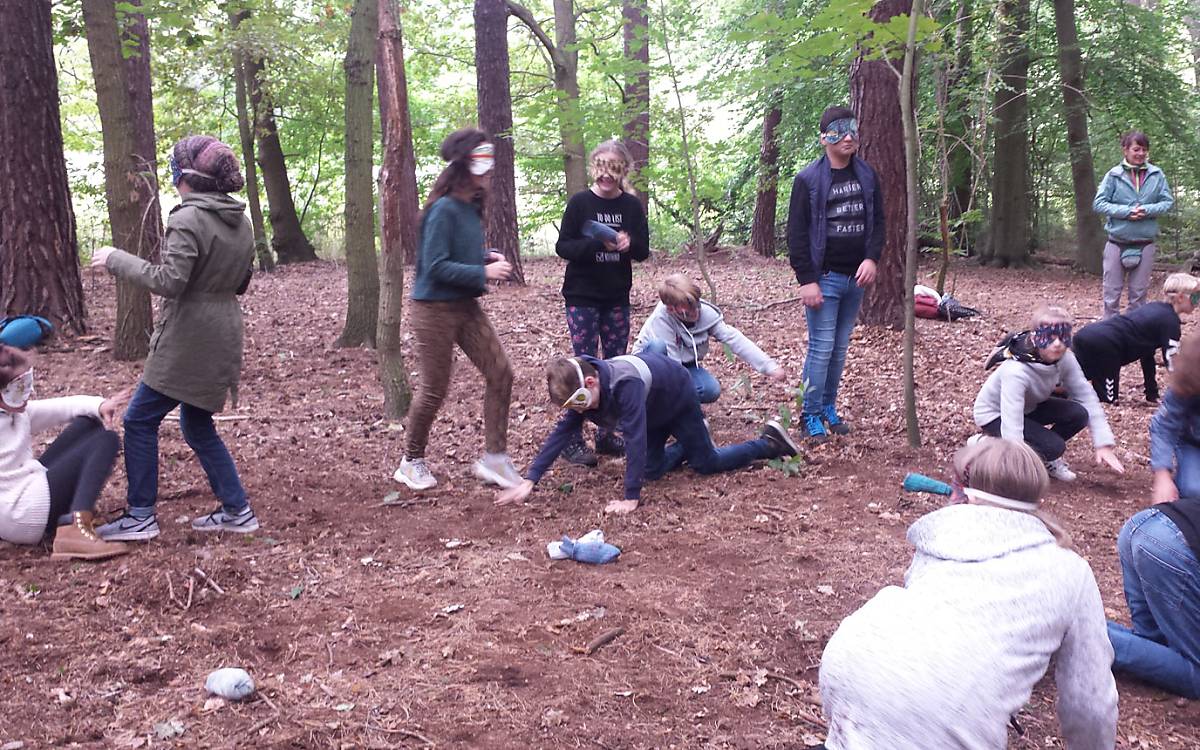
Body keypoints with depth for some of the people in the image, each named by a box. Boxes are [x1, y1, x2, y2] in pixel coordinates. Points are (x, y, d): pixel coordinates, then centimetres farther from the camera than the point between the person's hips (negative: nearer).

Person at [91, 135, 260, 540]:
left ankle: (140, 516, 9)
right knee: (198, 424, 18)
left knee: (140, 420, 4)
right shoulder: (240, 221, 10)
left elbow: (168, 281, -22)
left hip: (187, 340, -8)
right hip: (222, 337, 8)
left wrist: (117, 259, -12)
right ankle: (237, 510, 18)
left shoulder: (187, 220, -16)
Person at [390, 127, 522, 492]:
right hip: (435, 308, -8)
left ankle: (494, 456, 9)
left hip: (467, 306, 8)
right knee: (434, 389, 1)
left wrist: (488, 257, 1)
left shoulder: (471, 207, 6)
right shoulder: (443, 210, -19)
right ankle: (411, 462, 22)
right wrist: (484, 273, -22)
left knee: (500, 373, 0)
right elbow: (436, 266, -23)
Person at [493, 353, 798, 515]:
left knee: (706, 463, 3)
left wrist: (631, 498, -46)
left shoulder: (625, 385, -46)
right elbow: (561, 434, -21)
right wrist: (529, 481, -27)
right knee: (652, 470, 7)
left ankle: (769, 441, 21)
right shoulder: (580, 391, -23)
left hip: (678, 397, -7)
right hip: (655, 410, 7)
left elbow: (635, 439, -48)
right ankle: (685, 447, 36)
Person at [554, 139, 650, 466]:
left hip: (617, 298, 4)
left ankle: (606, 434, 19)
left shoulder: (632, 205, 2)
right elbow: (562, 246, -9)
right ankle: (572, 440, 3)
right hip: (582, 298, -4)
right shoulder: (579, 202, -6)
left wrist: (628, 243, -19)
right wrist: (597, 244, -24)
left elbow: (644, 251, 3)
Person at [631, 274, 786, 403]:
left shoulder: (706, 312, -20)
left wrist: (769, 366, -29)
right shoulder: (661, 320, -33)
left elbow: (734, 339, -23)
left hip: (684, 364, 4)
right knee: (658, 346, -38)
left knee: (712, 391, -23)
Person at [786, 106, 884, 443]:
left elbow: (877, 221, 13)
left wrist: (871, 258, -4)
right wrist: (806, 279, -14)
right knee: (821, 348, -5)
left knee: (840, 347, 11)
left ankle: (829, 407, 22)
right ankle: (812, 416, 4)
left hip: (856, 277, 5)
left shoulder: (867, 176, 9)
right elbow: (797, 233, -9)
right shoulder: (809, 180, -7)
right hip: (825, 278, -5)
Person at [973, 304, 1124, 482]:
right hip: (994, 415, -7)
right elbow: (1011, 423, -40)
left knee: (1079, 413, -15)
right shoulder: (1016, 371, -37)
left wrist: (1104, 444, -19)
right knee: (1054, 447, -23)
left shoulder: (1065, 359, -18)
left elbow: (1086, 396, -12)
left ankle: (1047, 458, 8)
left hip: (1028, 407, 7)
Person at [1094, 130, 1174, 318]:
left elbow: (1168, 202, 2)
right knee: (1112, 293, 4)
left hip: (1145, 243, 1)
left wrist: (1147, 210, -16)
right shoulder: (1113, 175, -5)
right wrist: (1126, 211, -17)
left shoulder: (1156, 174, -1)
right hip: (1117, 243, -1)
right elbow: (1098, 204, -5)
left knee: (1139, 293, 11)